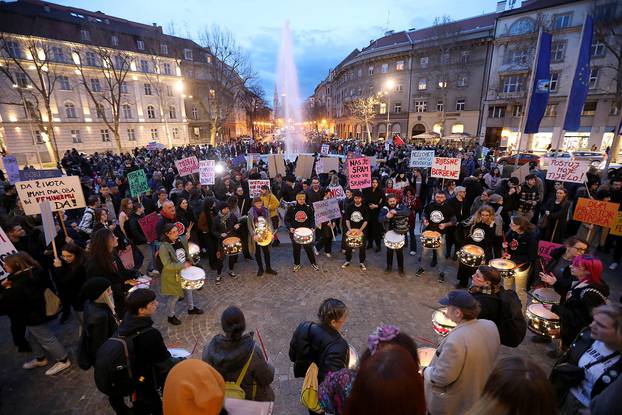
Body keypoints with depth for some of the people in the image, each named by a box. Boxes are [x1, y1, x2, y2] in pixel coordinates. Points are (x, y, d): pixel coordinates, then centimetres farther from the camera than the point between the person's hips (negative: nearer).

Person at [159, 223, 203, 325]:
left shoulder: (182, 240, -9)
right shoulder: (163, 247, -27)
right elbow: (168, 264, -28)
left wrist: (189, 262, -4)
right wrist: (183, 265, -26)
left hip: (185, 271, 6)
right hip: (173, 275, -6)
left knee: (188, 290, 24)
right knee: (174, 296, 11)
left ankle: (191, 308, 47)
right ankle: (171, 316, 35)